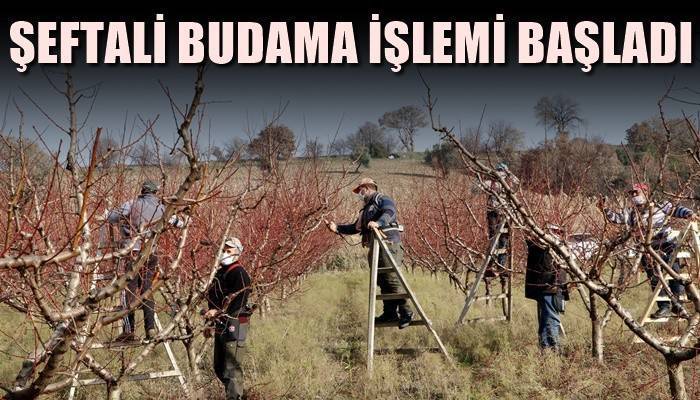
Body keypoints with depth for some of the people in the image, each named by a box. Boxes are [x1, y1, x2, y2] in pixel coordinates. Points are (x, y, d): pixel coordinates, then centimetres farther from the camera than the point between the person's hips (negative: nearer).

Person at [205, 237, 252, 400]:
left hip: (234, 325, -10)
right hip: (220, 326, 10)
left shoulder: (239, 273, -12)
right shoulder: (220, 272, 17)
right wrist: (209, 323, 19)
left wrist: (219, 311, -26)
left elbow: (238, 301, -22)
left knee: (232, 368, -10)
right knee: (219, 368, 16)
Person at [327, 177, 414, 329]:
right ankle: (390, 313, 8)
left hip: (388, 243, -10)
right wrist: (337, 228, 19)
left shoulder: (382, 199, 0)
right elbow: (355, 227, 29)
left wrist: (378, 223, -37)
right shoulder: (366, 208, 28)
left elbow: (390, 212, -20)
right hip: (375, 247, 10)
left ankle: (406, 312, -14)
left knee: (391, 278, -15)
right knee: (382, 281, 6)